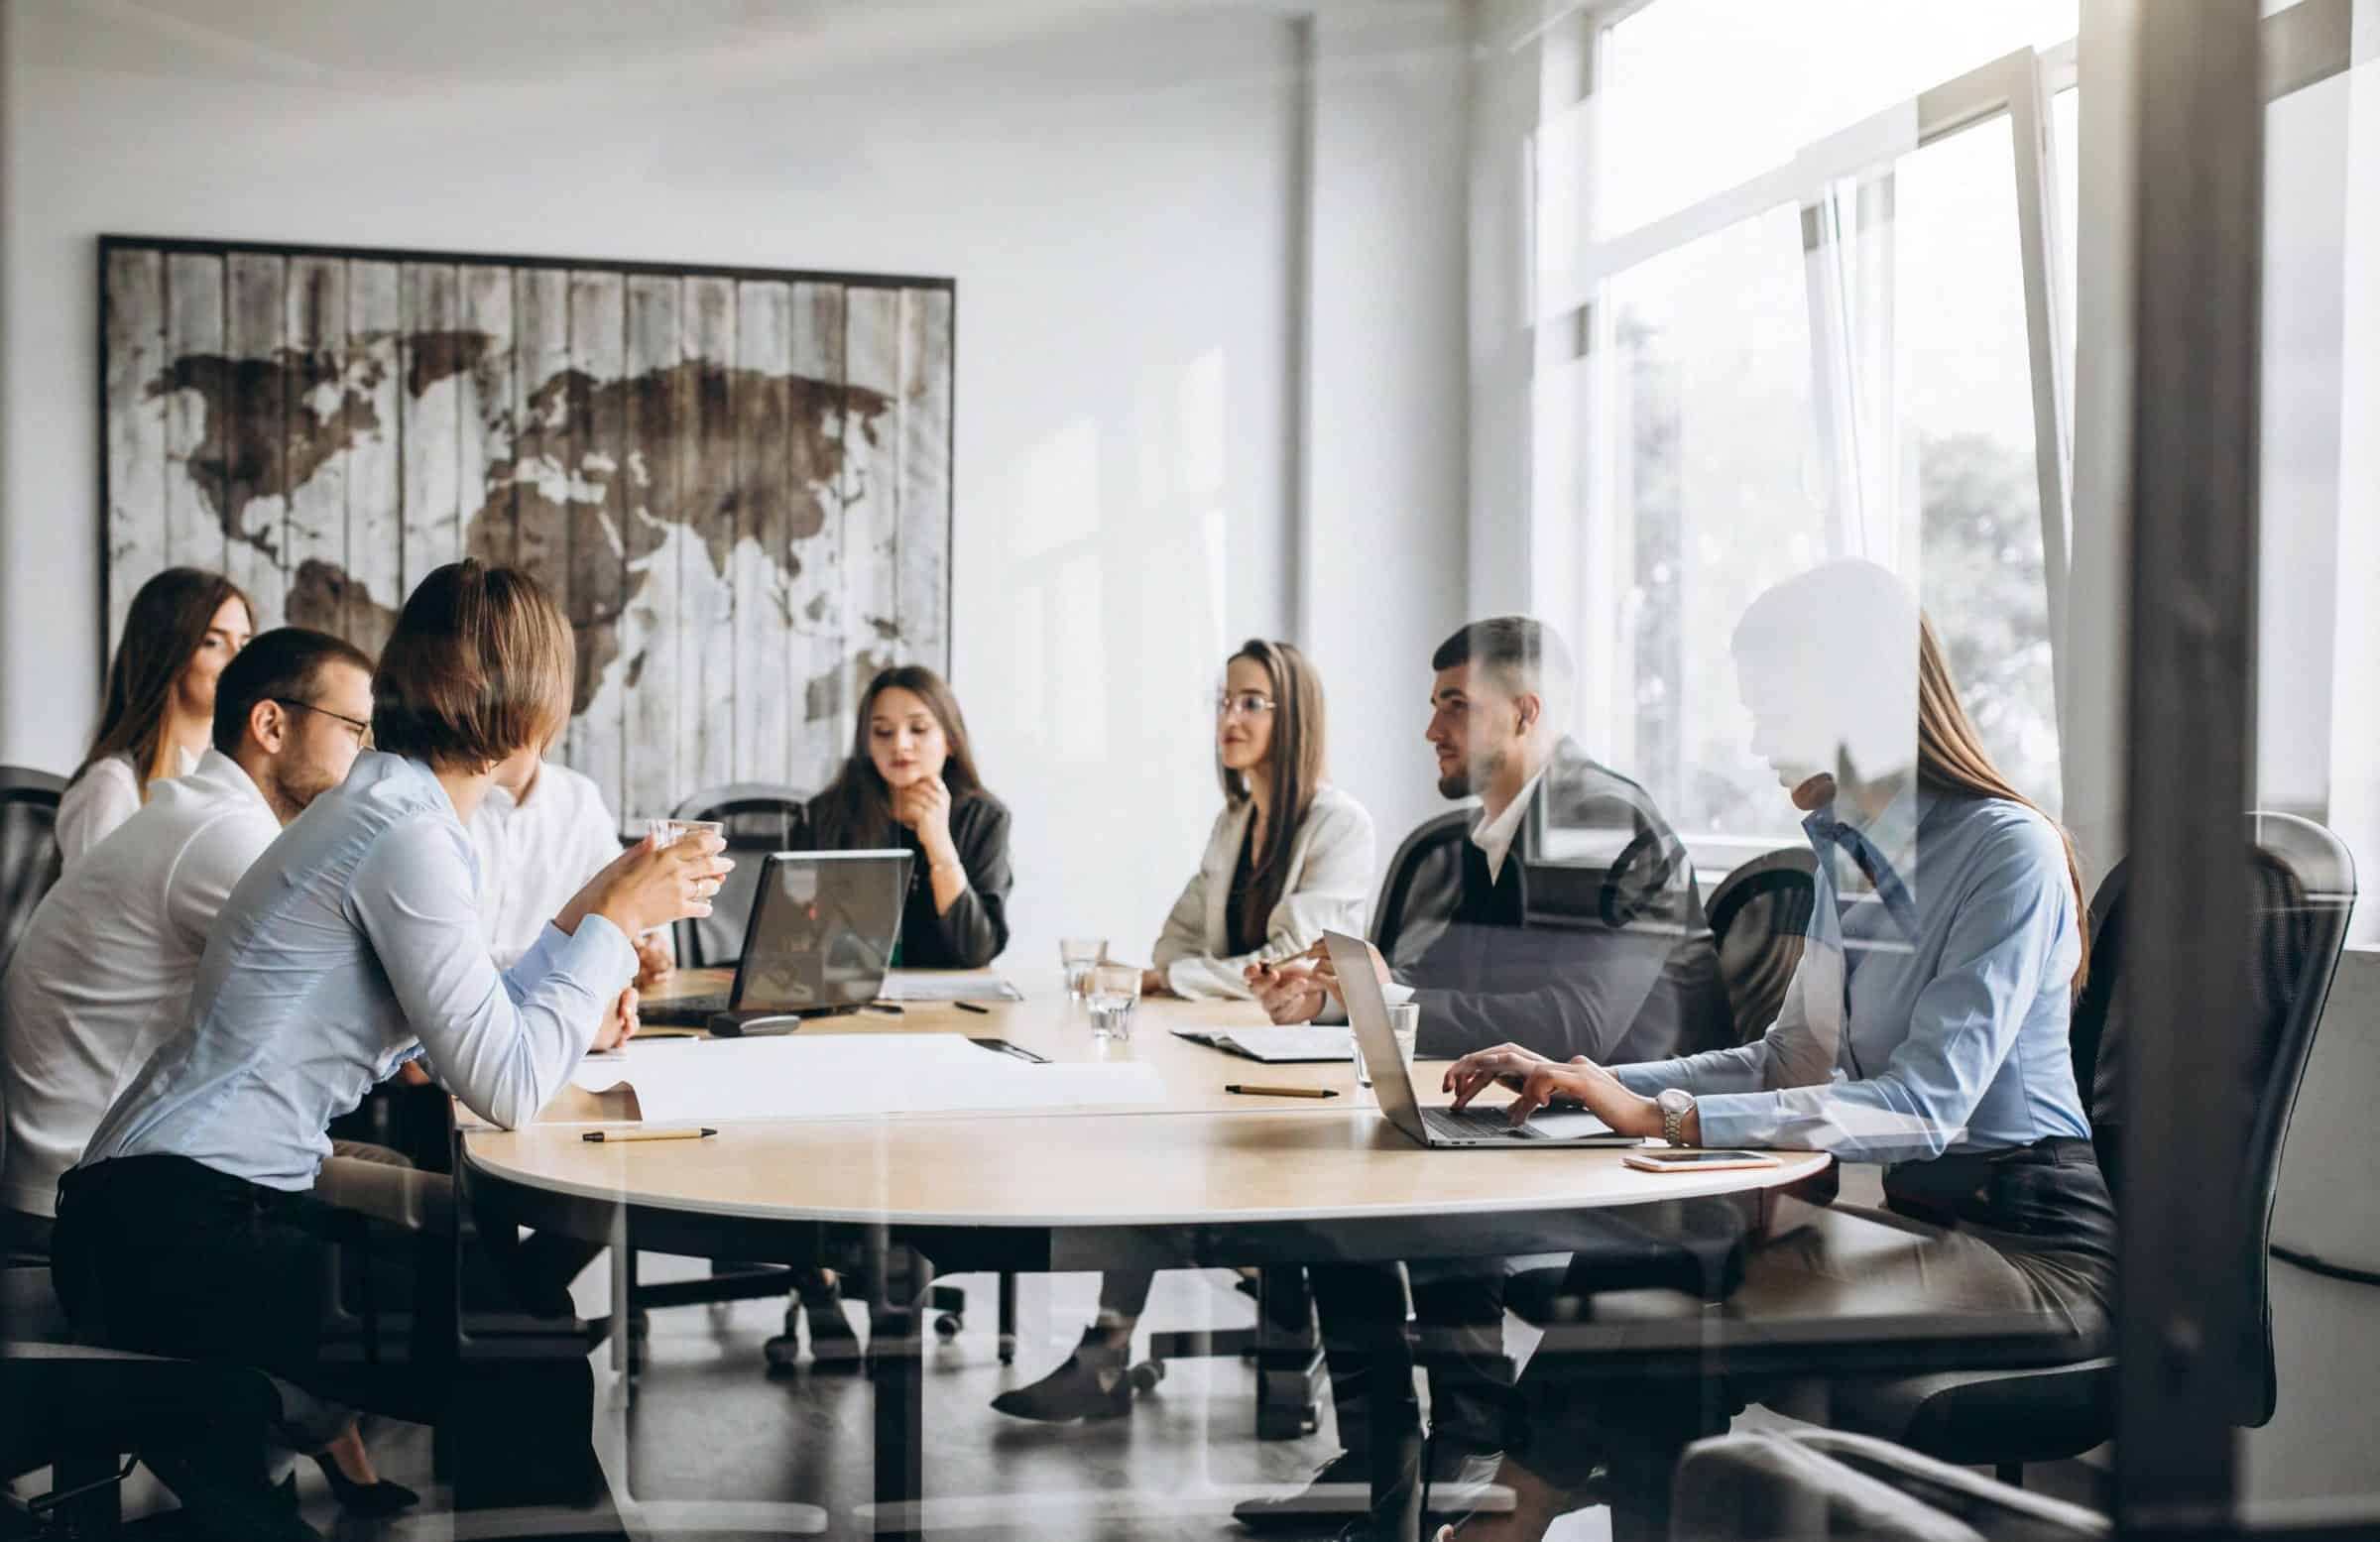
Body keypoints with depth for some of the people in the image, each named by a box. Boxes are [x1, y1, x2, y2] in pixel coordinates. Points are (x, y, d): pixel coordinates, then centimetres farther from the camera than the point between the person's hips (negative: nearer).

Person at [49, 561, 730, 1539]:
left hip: (185, 1212, 10)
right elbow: (506, 1090, -19)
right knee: (537, 1384, -13)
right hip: (176, 1229, -10)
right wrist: (616, 920, -10)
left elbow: (459, 1037, 12)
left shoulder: (388, 803, 13)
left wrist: (582, 919, 19)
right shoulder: (408, 833, -16)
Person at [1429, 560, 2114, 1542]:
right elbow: (1787, 1064, 16)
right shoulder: (1845, 851, 12)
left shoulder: (2007, 849, -15)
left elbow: (1926, 1104, -24)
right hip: (1919, 1213, 8)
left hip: (2030, 1242, -7)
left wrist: (1662, 1115, -29)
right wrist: (1581, 1082, 2)